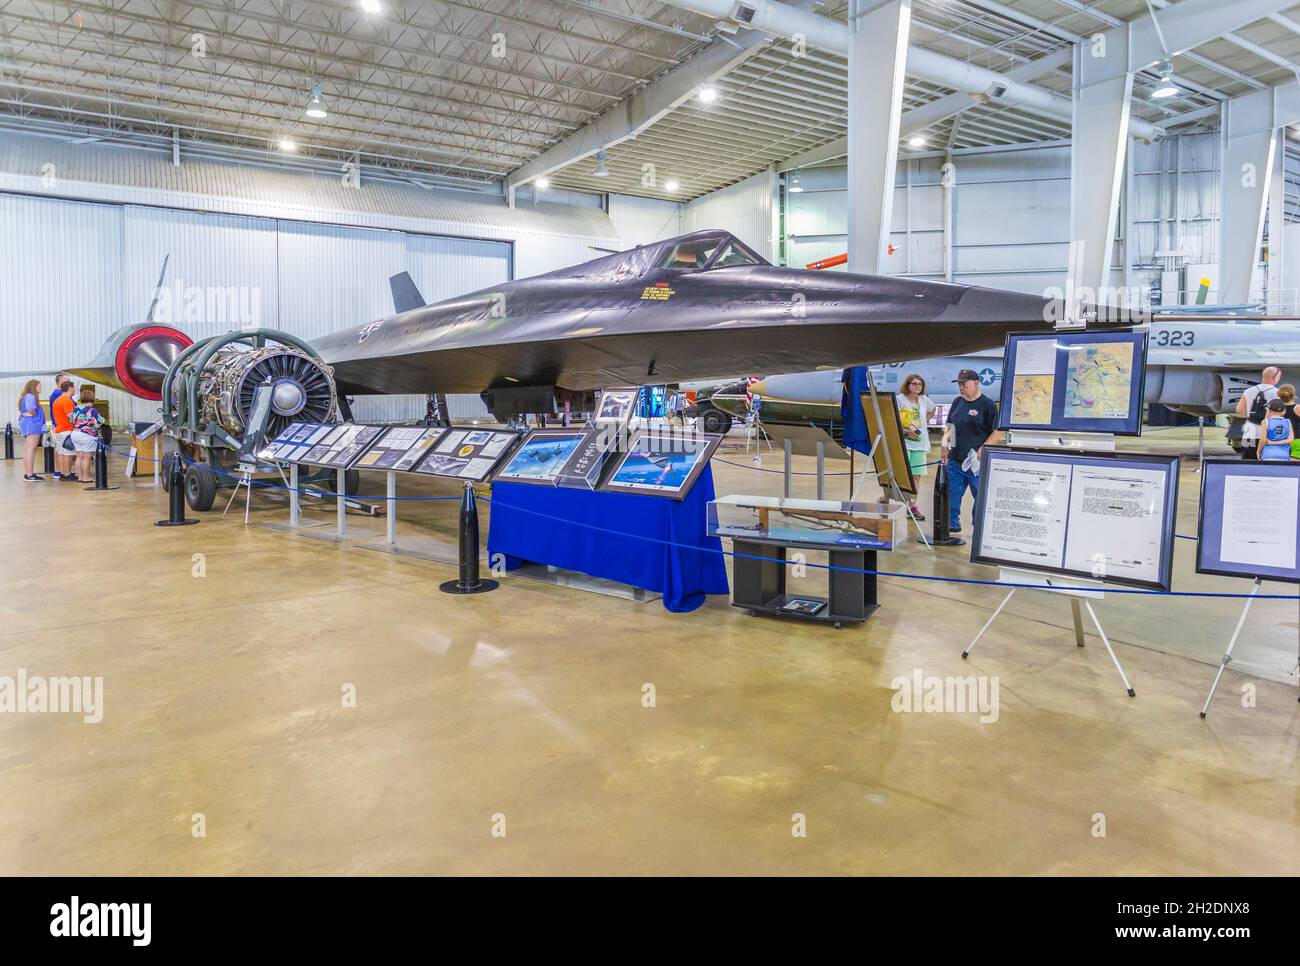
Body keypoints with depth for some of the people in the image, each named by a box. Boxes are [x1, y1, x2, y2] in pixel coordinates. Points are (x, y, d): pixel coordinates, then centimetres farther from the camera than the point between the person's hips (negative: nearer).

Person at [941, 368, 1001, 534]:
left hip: (976, 463, -6)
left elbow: (998, 432, -8)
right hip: (954, 460, 6)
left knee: (981, 497, 2)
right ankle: (952, 525, 21)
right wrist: (945, 442, 4)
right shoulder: (958, 402, 12)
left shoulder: (987, 405, -7)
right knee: (952, 495, 9)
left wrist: (983, 449, -18)